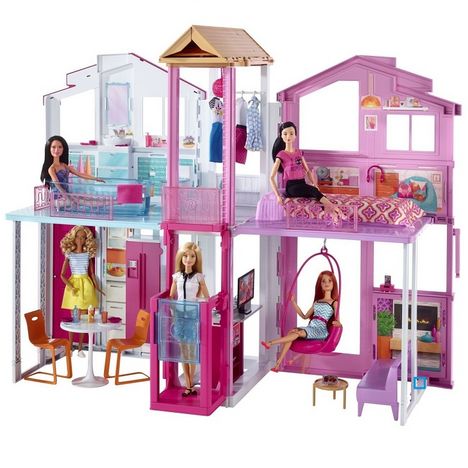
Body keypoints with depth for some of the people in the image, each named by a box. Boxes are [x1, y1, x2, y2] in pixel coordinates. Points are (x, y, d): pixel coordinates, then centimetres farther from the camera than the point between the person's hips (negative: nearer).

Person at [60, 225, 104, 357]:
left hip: (86, 285, 2)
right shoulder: (69, 255, -3)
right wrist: (70, 287, -17)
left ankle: (80, 348, 11)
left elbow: (92, 273, 10)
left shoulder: (88, 255, 4)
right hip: (73, 284, -2)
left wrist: (97, 287, 1)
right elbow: (62, 274, -4)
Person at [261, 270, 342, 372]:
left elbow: (338, 323, -1)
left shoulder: (334, 303, 6)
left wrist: (337, 323, -27)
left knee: (298, 333, -29)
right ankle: (278, 364, -32)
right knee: (292, 331, -24)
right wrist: (293, 302, 22)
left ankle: (270, 343, -34)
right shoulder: (317, 302, 25)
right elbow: (304, 316, 25)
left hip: (320, 330, -5)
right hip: (310, 328, 5)